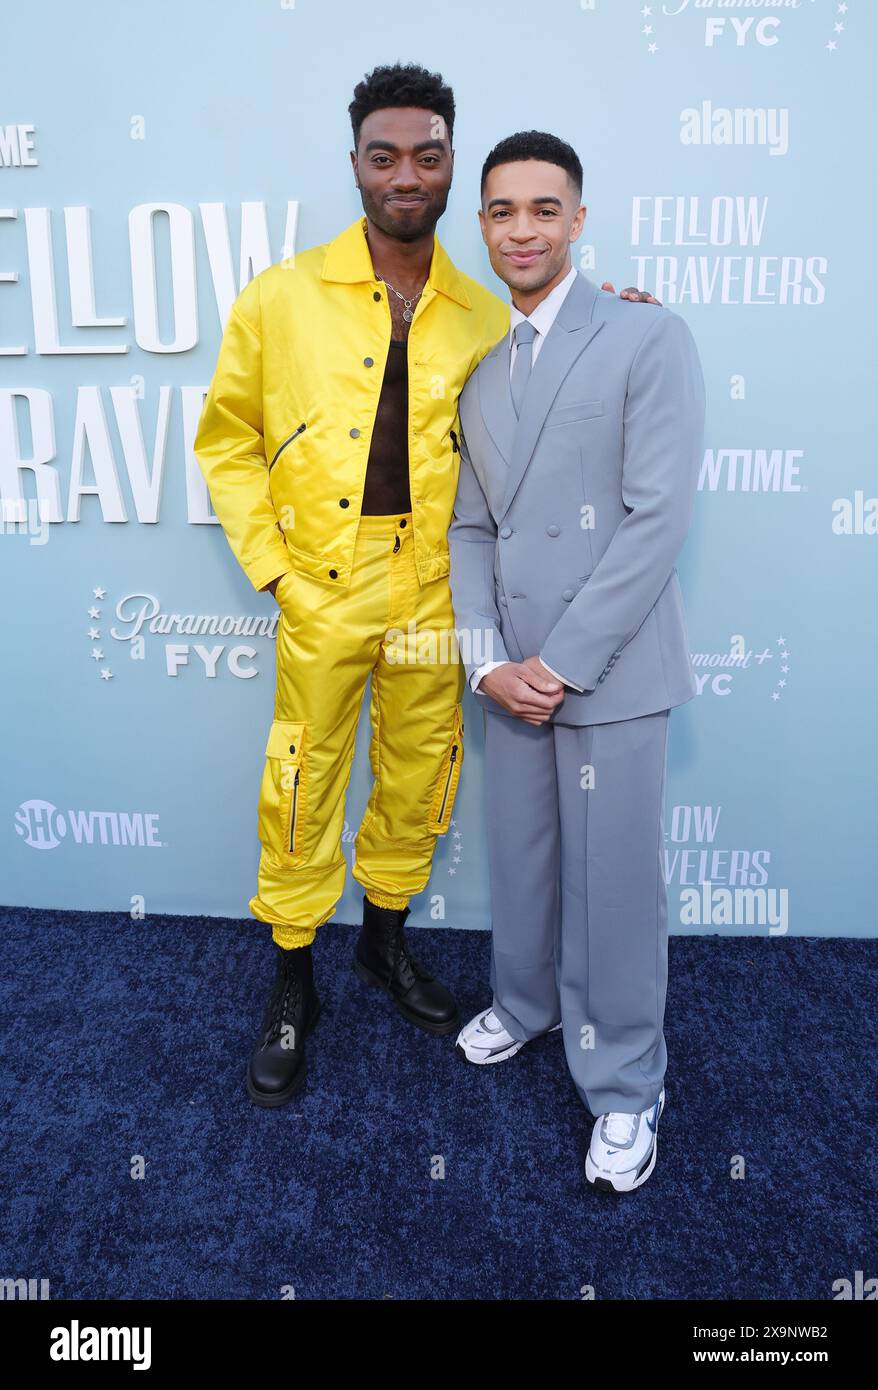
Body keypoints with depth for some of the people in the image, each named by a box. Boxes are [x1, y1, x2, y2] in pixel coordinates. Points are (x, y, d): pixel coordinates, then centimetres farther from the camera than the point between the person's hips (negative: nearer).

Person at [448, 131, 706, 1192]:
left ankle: (624, 1089, 23)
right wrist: (488, 658, -4)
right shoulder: (476, 363, 13)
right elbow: (469, 524, 10)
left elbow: (658, 519, -12)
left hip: (611, 670, -5)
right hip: (510, 672, 5)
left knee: (614, 885, 3)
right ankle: (525, 1003, 43)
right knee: (521, 859, 17)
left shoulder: (650, 340, -4)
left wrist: (562, 660, -14)